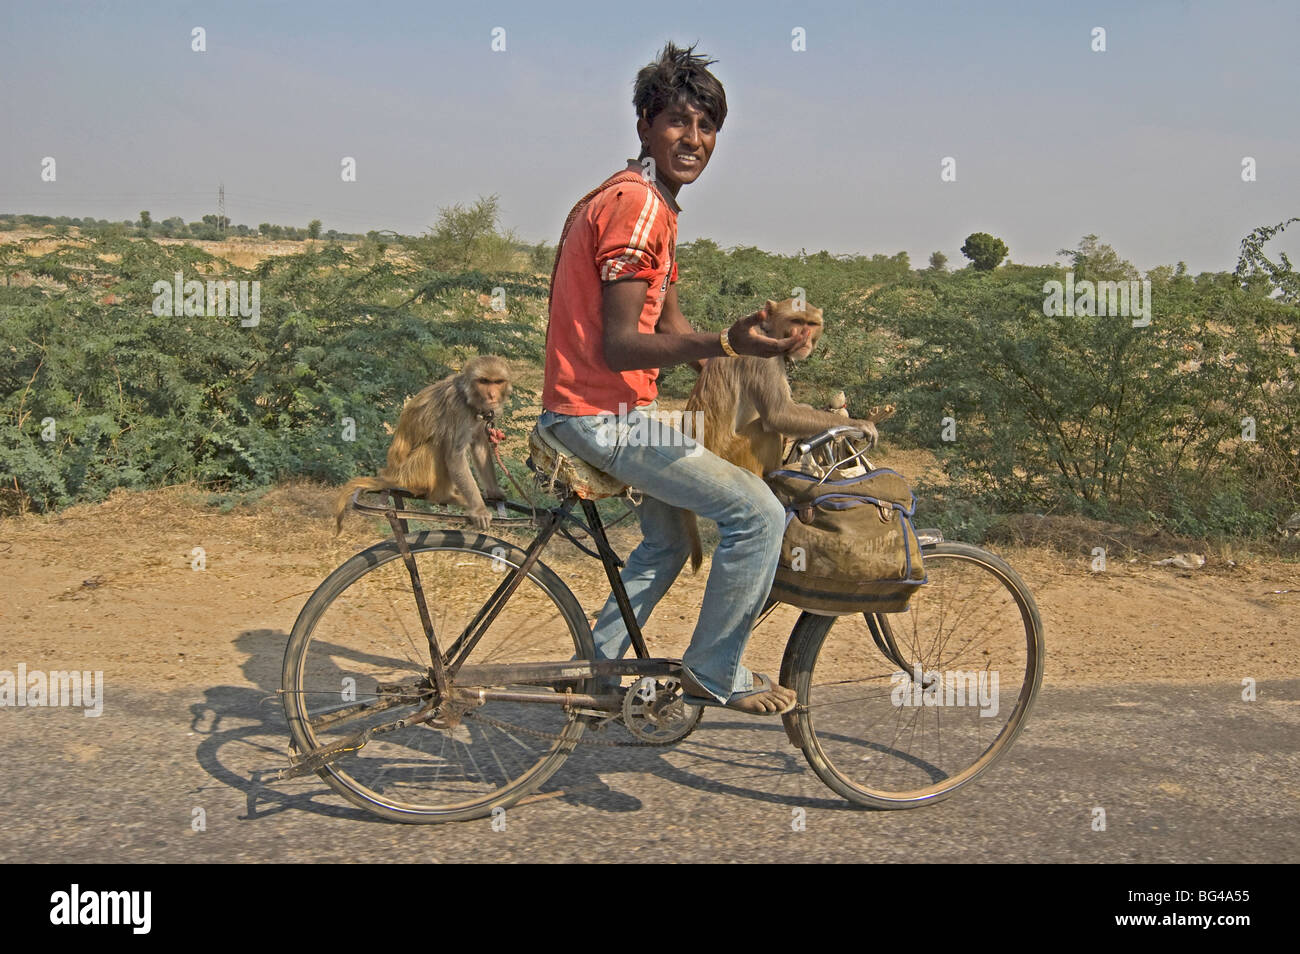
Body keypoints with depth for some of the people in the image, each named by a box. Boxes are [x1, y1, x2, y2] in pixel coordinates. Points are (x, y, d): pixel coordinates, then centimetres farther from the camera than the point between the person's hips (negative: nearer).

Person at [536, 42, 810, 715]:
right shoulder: (637, 205, -18)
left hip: (603, 411, 11)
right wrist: (727, 344, -36)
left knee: (667, 543, 26)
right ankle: (713, 672, 3)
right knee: (758, 512, -12)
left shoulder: (648, 202, 16)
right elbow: (619, 347, -24)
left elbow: (670, 327, 17)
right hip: (603, 415, -11)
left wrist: (753, 348, 12)